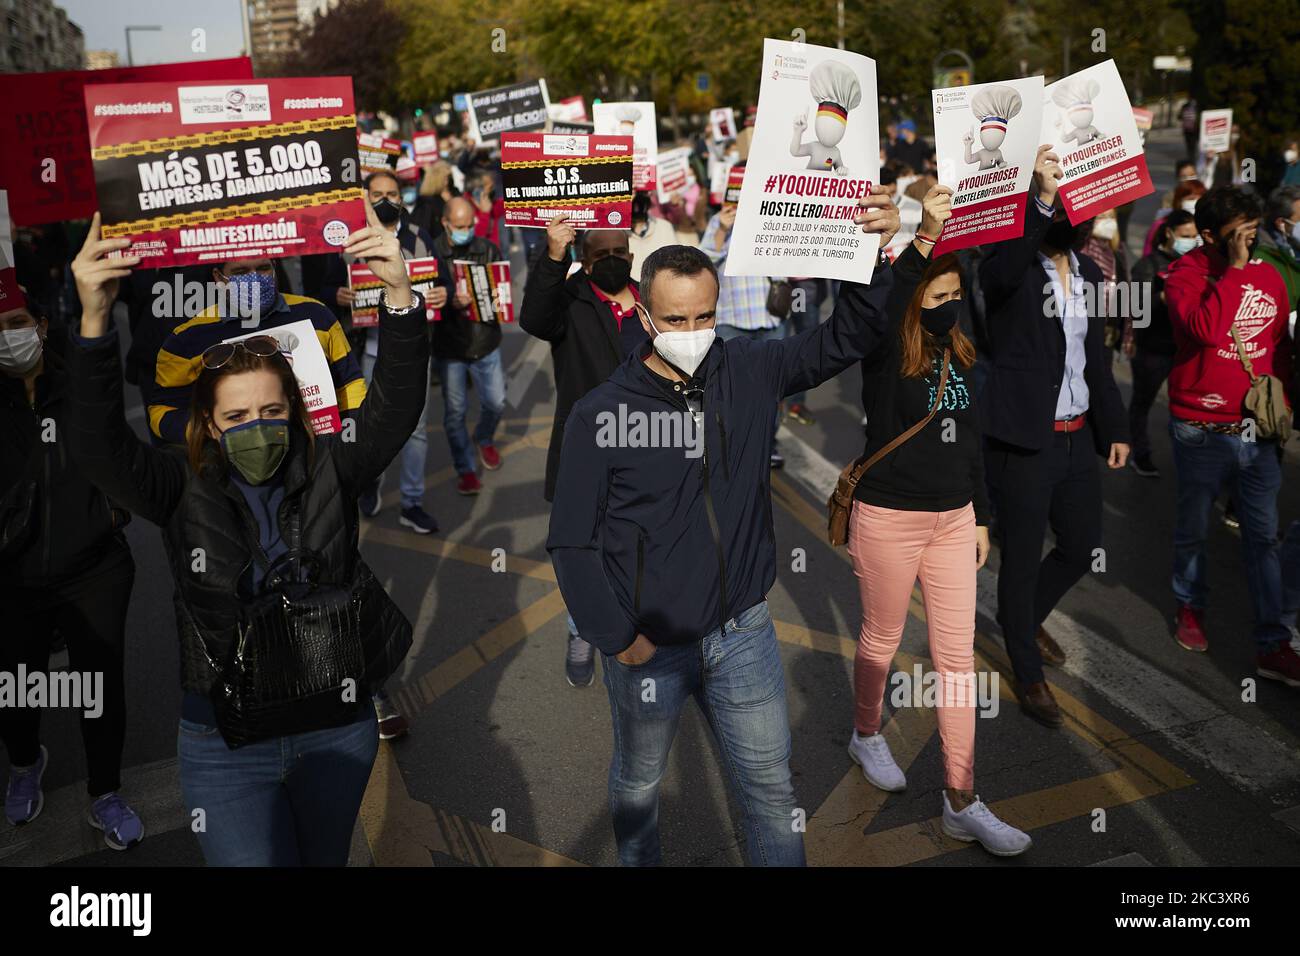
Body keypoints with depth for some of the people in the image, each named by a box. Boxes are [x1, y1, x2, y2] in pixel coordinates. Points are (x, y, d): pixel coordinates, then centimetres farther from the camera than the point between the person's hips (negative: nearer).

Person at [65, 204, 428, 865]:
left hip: (338, 729, 2)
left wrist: (400, 295, -34)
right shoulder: (184, 489, -8)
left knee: (325, 860, 22)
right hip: (225, 743, -1)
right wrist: (94, 320, -37)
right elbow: (98, 445, -22)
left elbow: (397, 407, -18)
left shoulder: (329, 471, -6)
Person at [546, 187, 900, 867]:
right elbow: (571, 542, -9)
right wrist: (616, 638, -11)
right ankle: (637, 861, 48)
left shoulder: (747, 372, -4)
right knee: (637, 784, 21)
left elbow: (844, 339, -4)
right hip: (649, 644, -2)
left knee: (771, 787, 15)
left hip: (743, 632, 2)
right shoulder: (600, 414, -13)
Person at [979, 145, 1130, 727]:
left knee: (1082, 549, 19)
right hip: (1023, 442, -7)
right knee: (1022, 560, 6)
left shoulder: (1088, 272, 10)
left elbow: (1097, 359, 16)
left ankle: (1028, 620, 47)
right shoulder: (1011, 267, -10)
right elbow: (1000, 272, -38)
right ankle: (1028, 676, 25)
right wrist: (1041, 197, -47)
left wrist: (1115, 428, 16)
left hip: (1077, 438, 7)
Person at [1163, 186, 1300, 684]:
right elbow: (1204, 328, -30)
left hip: (1257, 431, 4)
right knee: (1192, 530, 13)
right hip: (1201, 431, -4)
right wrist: (1234, 268, -23)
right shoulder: (1185, 276, -10)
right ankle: (1191, 606, 37)